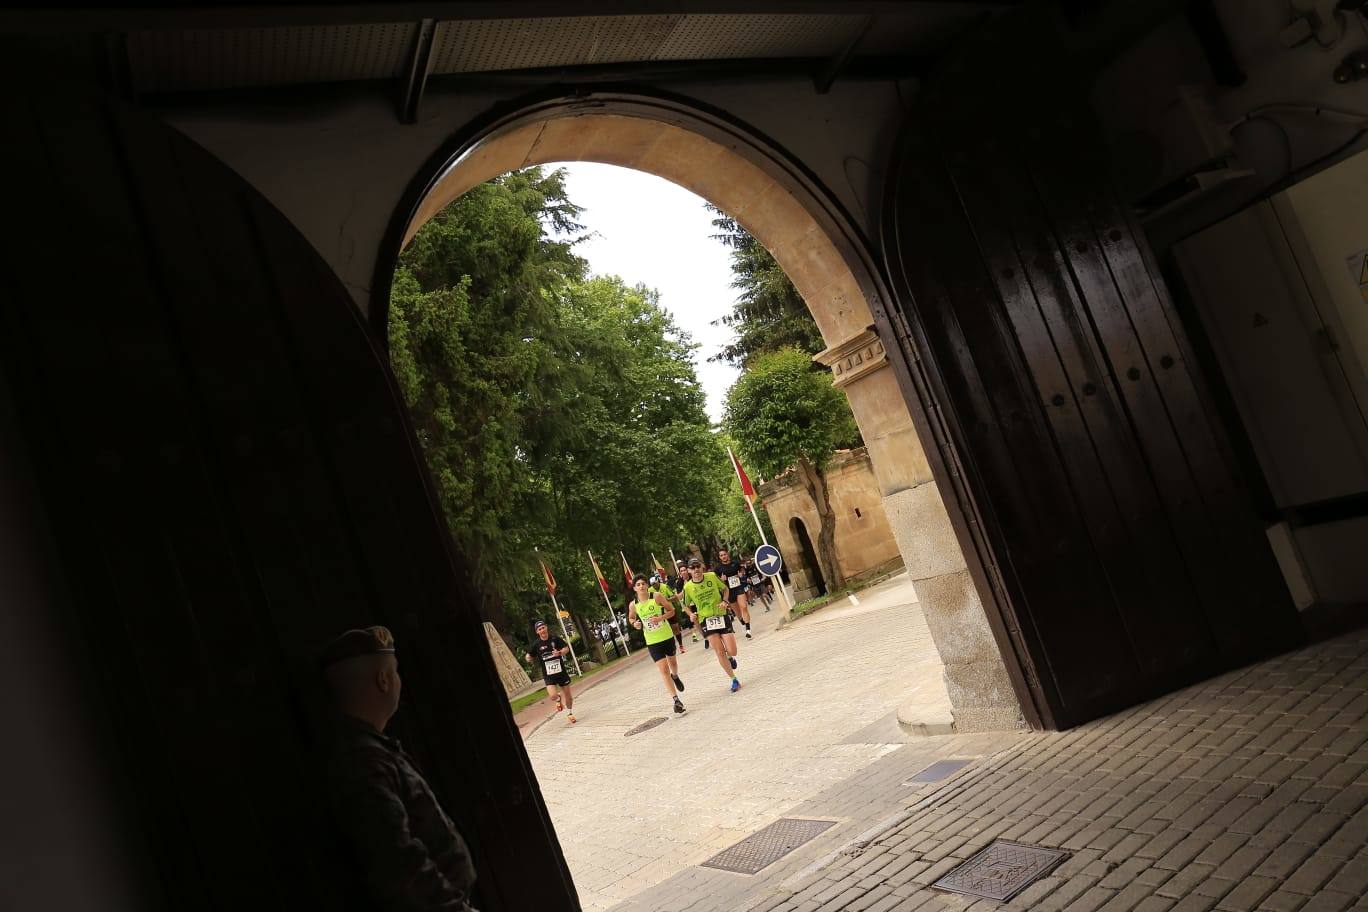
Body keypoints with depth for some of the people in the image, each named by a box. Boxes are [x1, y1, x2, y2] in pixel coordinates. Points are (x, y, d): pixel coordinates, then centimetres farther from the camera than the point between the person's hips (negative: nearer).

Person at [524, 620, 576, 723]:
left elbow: (566, 648, 1)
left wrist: (560, 652, -19)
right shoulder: (536, 644, -6)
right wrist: (527, 657, -18)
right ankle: (559, 699, 19)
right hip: (548, 675, -1)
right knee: (553, 695, -20)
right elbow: (529, 657, 5)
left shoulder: (555, 639, -8)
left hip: (561, 671, 1)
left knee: (568, 694, 11)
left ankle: (570, 713, 38)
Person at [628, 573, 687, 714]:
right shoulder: (633, 605, -7)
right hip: (652, 642, 0)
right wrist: (634, 623, -9)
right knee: (663, 670, -8)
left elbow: (672, 610, -6)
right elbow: (631, 618, 14)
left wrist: (660, 618, -23)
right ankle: (676, 700, -5)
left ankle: (675, 676, 58)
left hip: (667, 636, 0)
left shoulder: (657, 596, -13)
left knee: (672, 662, 22)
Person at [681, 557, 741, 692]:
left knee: (732, 652, -5)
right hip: (706, 620, 0)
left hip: (722, 616, 1)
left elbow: (725, 589, 11)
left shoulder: (712, 576, -6)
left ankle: (729, 657, 34)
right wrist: (692, 615, -9)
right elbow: (686, 605, 10)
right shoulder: (688, 587, -7)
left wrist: (724, 601, -7)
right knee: (720, 652, -9)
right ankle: (734, 680, 9)